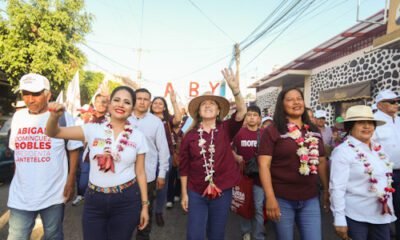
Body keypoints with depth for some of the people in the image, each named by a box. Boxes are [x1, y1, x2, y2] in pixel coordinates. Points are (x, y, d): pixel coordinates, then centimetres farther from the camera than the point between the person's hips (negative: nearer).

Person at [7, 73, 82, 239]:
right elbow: (16, 150, 14)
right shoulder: (18, 117, 5)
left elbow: (73, 150, -5)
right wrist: (17, 178, 11)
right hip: (20, 195, 4)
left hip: (53, 194, -3)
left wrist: (71, 181, -8)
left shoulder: (62, 117, -9)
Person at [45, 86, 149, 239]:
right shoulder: (93, 130, -2)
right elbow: (53, 133, -4)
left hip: (127, 200, 0)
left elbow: (140, 173, 2)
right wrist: (55, 116, -26)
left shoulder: (138, 136, -2)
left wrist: (144, 205, 3)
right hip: (95, 199, 1)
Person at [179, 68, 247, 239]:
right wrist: (184, 193, 3)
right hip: (196, 193, 0)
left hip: (222, 191, 0)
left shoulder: (225, 130, -3)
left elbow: (241, 112, -20)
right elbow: (184, 167, 1)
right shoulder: (190, 135, -3)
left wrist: (235, 90, -35)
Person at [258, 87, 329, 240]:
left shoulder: (314, 131, 9)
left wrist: (326, 189, 12)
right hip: (282, 199, -4)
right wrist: (270, 197, -19)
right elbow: (264, 165, -13)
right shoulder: (272, 131, -7)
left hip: (310, 199, 4)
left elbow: (322, 162, 15)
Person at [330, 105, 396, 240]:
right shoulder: (343, 151, -15)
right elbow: (337, 188, -18)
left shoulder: (379, 149, 6)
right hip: (355, 217, -6)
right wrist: (339, 220, -18)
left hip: (382, 215, 7)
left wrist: (389, 209, 16)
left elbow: (386, 179, 16)